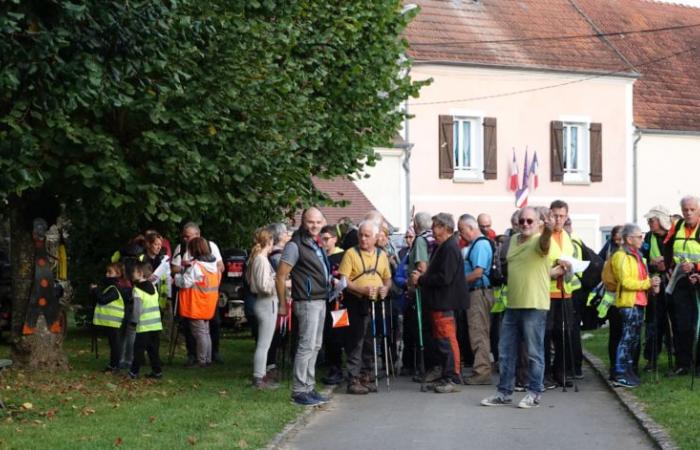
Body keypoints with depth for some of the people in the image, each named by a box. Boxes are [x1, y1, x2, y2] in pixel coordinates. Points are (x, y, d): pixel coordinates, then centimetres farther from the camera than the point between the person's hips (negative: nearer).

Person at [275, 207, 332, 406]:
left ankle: (309, 388, 19)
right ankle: (299, 391, -7)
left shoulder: (316, 245, 16)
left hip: (320, 301, 9)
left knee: (315, 345, 12)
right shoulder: (295, 246, -12)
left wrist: (330, 281, 14)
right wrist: (283, 304, -13)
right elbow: (281, 276, -14)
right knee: (307, 346, -10)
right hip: (308, 302, -9)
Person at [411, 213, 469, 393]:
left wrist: (421, 280, -15)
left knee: (447, 340, -7)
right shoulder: (443, 247, 16)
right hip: (440, 301, 11)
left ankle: (451, 378, -4)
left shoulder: (450, 248, -16)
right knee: (441, 339, 14)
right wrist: (422, 277, 5)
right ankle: (449, 376, 20)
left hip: (445, 303, -11)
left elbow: (444, 278, -24)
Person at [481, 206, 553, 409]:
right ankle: (504, 393, 20)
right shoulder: (514, 240, 12)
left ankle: (534, 394, 11)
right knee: (505, 352, 11)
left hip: (534, 306, -7)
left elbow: (544, 243, -35)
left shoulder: (539, 241, -10)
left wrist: (548, 231, -56)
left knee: (534, 353, 1)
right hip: (512, 305, 7)